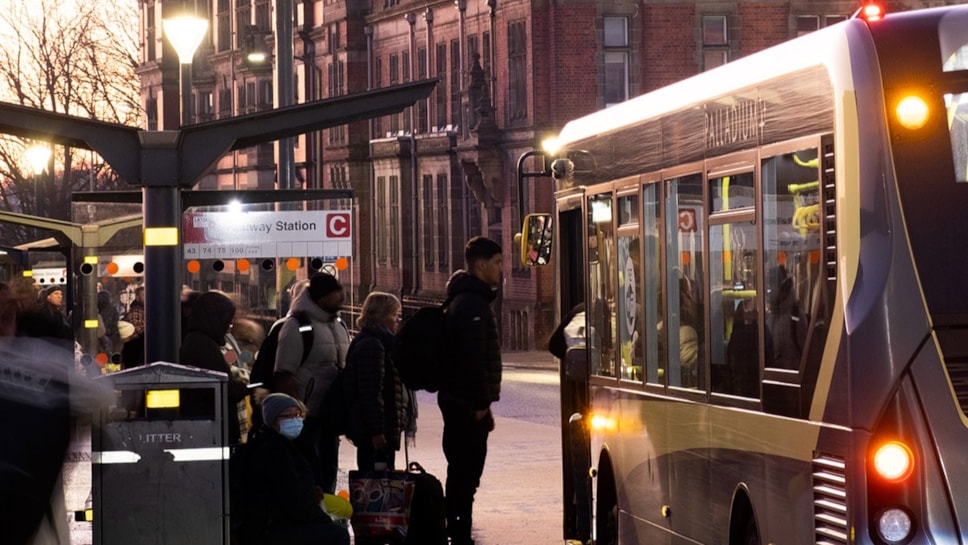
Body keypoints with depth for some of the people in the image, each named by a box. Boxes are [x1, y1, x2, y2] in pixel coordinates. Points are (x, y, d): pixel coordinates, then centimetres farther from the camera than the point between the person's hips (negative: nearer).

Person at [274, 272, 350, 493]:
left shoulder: (339, 326, 14)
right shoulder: (297, 327, -12)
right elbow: (284, 376, -16)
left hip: (330, 414, 8)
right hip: (307, 416, -8)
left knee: (328, 472, 15)